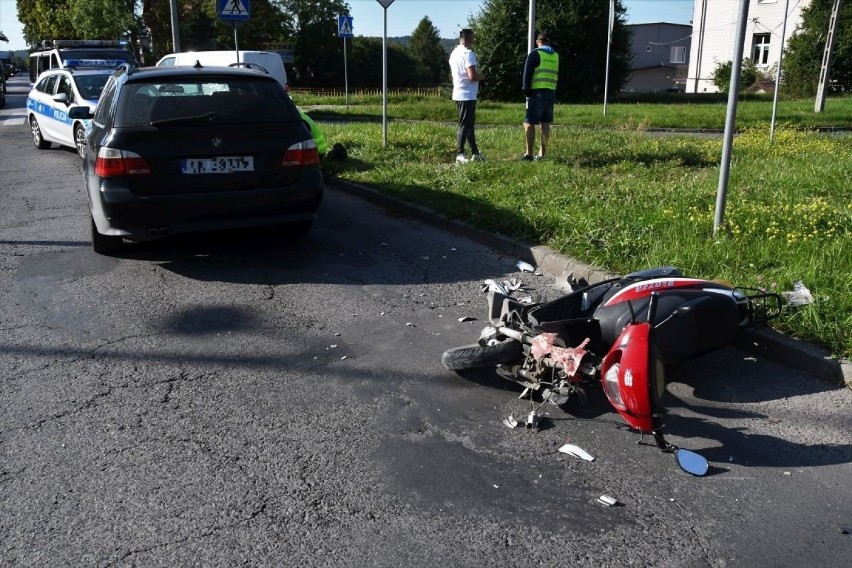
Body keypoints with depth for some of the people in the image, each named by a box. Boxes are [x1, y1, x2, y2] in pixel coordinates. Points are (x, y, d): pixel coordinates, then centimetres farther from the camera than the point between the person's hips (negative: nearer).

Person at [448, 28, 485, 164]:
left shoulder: (454, 53, 13)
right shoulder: (468, 53, -16)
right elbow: (472, 76, -24)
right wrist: (482, 76, -2)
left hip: (458, 94, 9)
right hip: (467, 95, -9)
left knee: (469, 123, 15)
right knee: (465, 125, -6)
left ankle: (475, 152, 21)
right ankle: (460, 154, -4)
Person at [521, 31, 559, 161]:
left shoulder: (535, 54, -4)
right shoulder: (555, 56, 14)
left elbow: (527, 73, -9)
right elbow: (557, 75, 18)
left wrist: (526, 90, -4)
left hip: (537, 92, -6)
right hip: (551, 92, 6)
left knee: (529, 123, -3)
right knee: (545, 124, 10)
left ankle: (529, 154, -8)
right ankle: (542, 153, 14)